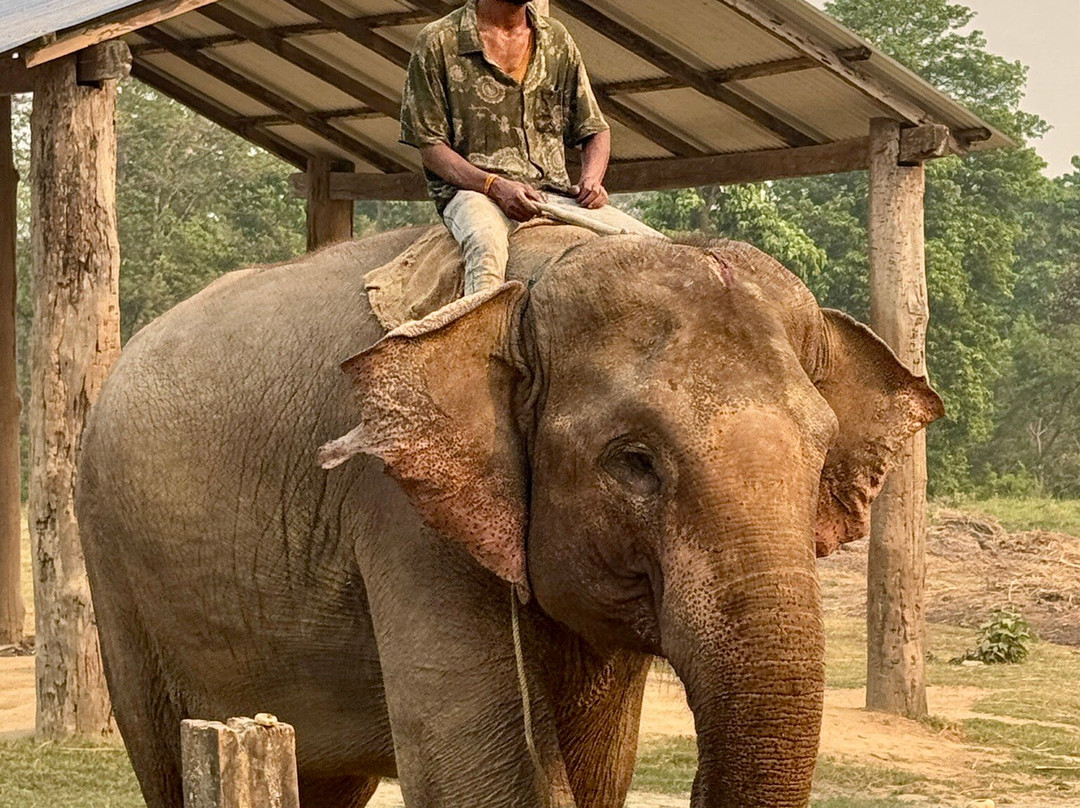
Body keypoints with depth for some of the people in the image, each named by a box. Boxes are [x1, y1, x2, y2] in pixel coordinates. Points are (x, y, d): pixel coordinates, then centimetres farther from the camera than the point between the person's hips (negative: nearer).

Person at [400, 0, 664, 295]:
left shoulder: (556, 39, 18)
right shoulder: (438, 42, 4)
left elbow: (595, 130, 23)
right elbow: (430, 146, 0)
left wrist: (591, 180, -1)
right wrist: (495, 185, -16)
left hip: (554, 194, 5)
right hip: (472, 190, -5)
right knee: (487, 243, -42)